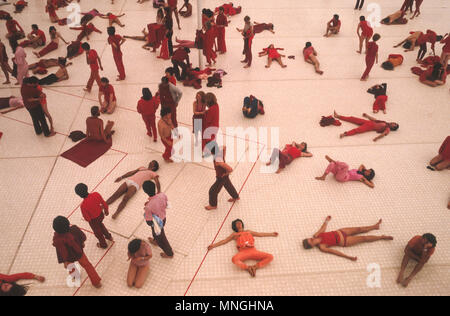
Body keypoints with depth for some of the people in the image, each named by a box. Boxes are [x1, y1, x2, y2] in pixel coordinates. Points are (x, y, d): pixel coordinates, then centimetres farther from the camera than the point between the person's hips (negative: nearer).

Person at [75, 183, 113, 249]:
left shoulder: (83, 205, -37)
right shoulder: (96, 194, -27)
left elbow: (87, 219, -24)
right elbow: (104, 204, -10)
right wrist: (106, 211, 10)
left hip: (93, 220, -4)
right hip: (101, 214, 4)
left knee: (98, 232, 27)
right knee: (100, 224, 38)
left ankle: (103, 245, 55)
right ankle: (109, 237, 59)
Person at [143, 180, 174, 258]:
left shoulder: (149, 207, -41)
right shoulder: (162, 195, -26)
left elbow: (149, 222, -28)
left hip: (157, 223, -5)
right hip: (163, 218, 5)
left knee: (160, 238, 25)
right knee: (155, 233, 38)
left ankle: (169, 254, 48)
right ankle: (155, 241, 70)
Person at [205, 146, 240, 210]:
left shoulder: (218, 161, -42)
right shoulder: (220, 150, -20)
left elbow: (230, 169, -42)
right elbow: (225, 147, 4)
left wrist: (225, 173, -21)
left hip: (221, 177, -8)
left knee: (213, 191, 10)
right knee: (228, 186, 31)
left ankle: (213, 205, 33)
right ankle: (236, 197, 55)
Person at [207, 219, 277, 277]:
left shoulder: (249, 232, 33)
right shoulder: (234, 234, 26)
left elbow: (260, 234, 39)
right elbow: (224, 241, 22)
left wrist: (272, 234, 41)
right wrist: (213, 245, 13)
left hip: (253, 250, 3)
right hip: (243, 251, -3)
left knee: (270, 257, -21)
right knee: (234, 259, -39)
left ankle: (255, 267, -21)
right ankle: (248, 268, -22)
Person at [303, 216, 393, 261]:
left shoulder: (316, 235, -12)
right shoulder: (322, 247, -26)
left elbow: (323, 228, 7)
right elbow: (334, 252, -27)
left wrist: (327, 221, 22)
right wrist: (349, 257, -28)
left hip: (340, 232, 5)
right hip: (344, 242, -5)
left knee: (359, 229, 14)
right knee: (363, 238, 1)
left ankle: (375, 226, 42)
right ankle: (382, 237, 24)